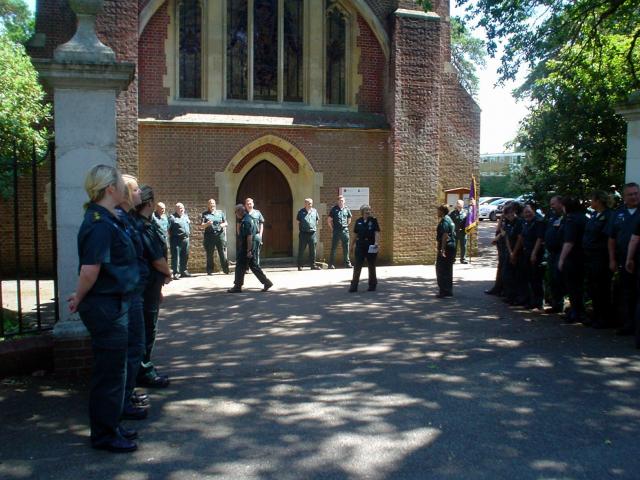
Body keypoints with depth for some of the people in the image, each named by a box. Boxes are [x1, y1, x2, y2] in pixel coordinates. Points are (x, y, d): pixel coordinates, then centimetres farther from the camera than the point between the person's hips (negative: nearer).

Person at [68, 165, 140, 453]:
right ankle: (105, 435, 18)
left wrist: (81, 298, 15)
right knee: (110, 372, 3)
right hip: (107, 307, -10)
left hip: (113, 305, 10)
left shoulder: (108, 220, 12)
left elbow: (90, 271, 18)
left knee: (112, 369, 19)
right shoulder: (100, 224, -20)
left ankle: (109, 427, 33)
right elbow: (90, 270, -26)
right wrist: (79, 299, -11)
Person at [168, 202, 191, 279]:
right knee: (176, 256, -7)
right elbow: (168, 229, -12)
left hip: (185, 239, 7)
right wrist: (171, 236, -13)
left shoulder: (186, 216, 16)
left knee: (185, 256, 13)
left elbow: (189, 226, 25)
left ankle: (184, 271, 25)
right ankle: (176, 273, -8)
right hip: (176, 240, -7)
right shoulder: (172, 217, -6)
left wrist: (189, 233, 17)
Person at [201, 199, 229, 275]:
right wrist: (207, 224, -20)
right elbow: (202, 225, 1)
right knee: (209, 255, 1)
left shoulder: (220, 212, 15)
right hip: (209, 236, -1)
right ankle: (210, 271, 9)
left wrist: (223, 224, -8)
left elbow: (226, 223, 15)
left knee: (223, 253, -3)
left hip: (220, 235, 1)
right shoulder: (205, 214, 8)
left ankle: (226, 269, 2)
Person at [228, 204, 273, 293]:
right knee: (253, 265, 13)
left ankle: (237, 287, 7)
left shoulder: (246, 221, -18)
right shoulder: (250, 218, 14)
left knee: (240, 266, -1)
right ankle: (266, 282, 12)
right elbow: (256, 232, 20)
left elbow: (249, 236, -23)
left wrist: (249, 250, -23)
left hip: (245, 248, -10)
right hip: (252, 246, 10)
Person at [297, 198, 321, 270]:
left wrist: (315, 228, 12)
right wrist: (301, 228, 3)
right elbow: (298, 221, 8)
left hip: (312, 233, 3)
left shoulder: (314, 211, 8)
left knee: (312, 250, 6)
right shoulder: (301, 211, 0)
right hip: (303, 233, -3)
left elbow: (317, 220, 18)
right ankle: (299, 265, 9)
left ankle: (313, 265, 13)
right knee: (301, 250, 2)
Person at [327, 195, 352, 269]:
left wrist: (345, 226, 14)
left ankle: (347, 263, 14)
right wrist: (332, 229, 2)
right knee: (334, 248, 0)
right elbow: (329, 220, 3)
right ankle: (331, 264, 4)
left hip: (345, 231, 3)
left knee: (346, 248, 6)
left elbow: (349, 219, 22)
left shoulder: (347, 209, 7)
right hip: (336, 232, -3)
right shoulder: (334, 209, -1)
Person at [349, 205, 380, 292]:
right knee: (357, 266, -1)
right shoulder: (358, 221, 8)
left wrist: (377, 243, -24)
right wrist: (353, 245, 16)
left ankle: (372, 285, 20)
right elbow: (356, 234, 15)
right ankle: (354, 286, 2)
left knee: (371, 266, 9)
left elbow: (377, 232, -10)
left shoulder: (373, 220, -1)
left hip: (371, 246, -2)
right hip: (360, 246, 2)